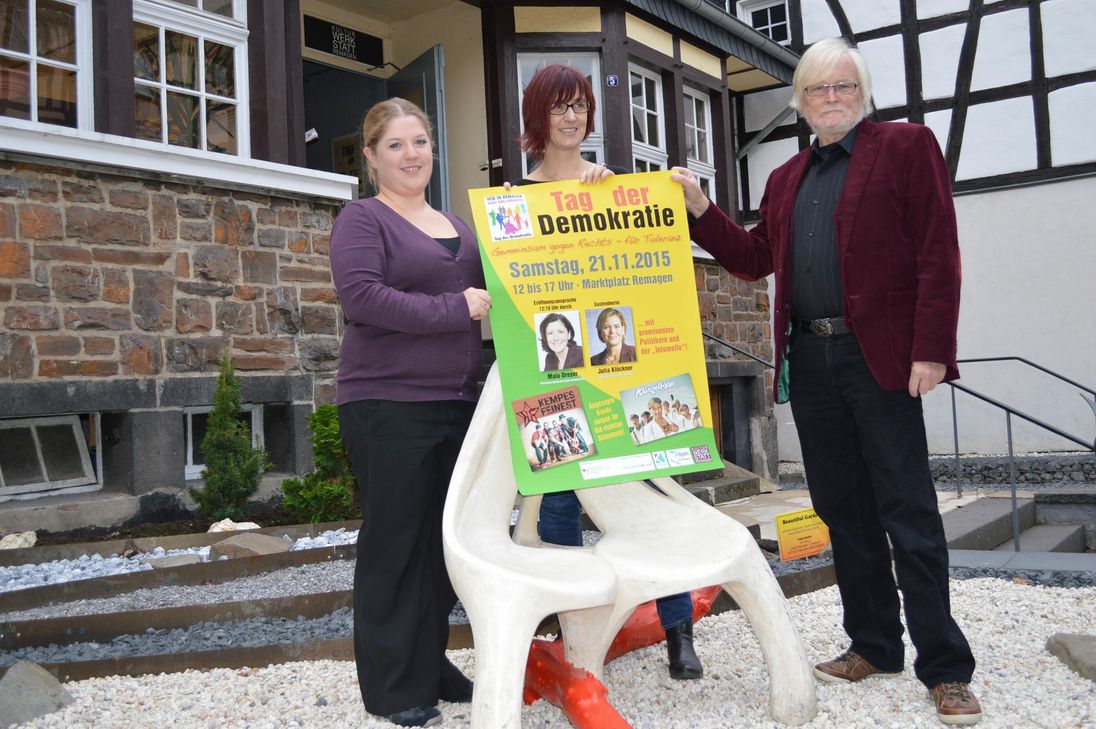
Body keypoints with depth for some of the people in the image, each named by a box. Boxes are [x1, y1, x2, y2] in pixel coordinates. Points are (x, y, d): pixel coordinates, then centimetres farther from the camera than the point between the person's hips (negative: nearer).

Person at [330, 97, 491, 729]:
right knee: (394, 544, 0)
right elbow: (360, 295, -17)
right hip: (388, 403, -7)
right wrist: (453, 308, -17)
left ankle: (431, 667, 25)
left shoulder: (457, 225, 19)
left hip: (456, 401, 7)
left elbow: (484, 291, 27)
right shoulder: (363, 219, -2)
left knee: (444, 540, 11)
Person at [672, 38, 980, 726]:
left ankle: (945, 668, 10)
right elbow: (755, 258, 17)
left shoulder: (906, 145, 1)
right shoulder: (786, 179, 18)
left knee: (910, 514, -2)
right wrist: (699, 208, 6)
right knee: (844, 512, 12)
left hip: (880, 359, -6)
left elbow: (938, 252, -7)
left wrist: (931, 350, -15)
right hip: (810, 360, 6)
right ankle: (874, 645, 25)